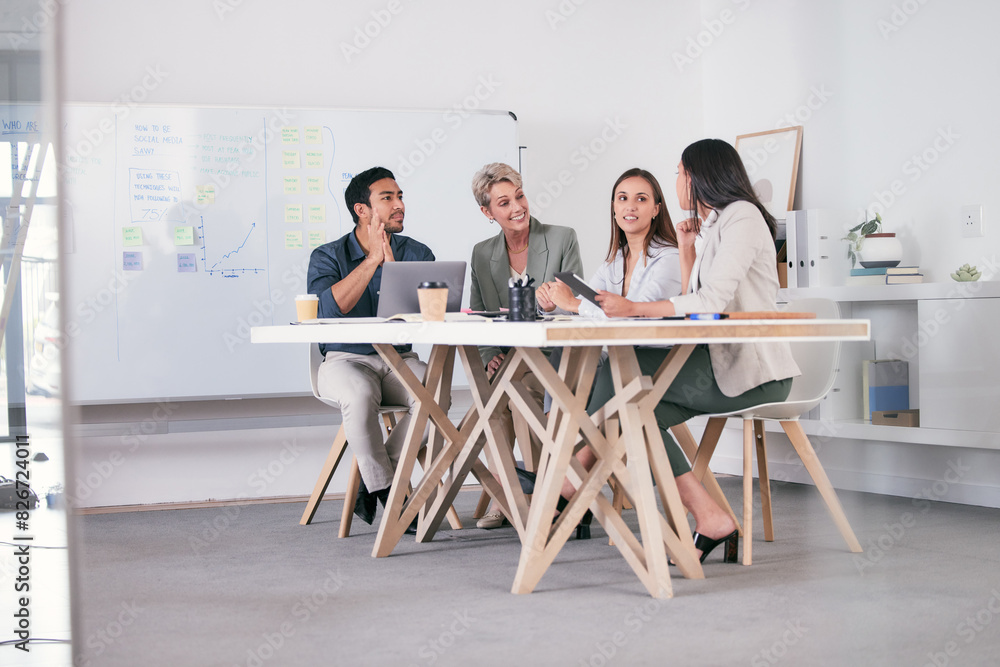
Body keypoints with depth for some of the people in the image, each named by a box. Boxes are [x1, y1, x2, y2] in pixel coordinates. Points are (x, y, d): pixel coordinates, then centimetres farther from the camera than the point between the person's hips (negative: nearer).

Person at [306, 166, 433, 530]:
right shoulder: (328, 256, 0)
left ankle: (372, 479, -13)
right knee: (360, 394, -37)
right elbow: (330, 306, -20)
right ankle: (387, 491, -21)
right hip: (345, 360, -2)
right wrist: (372, 258, -18)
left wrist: (391, 262, -17)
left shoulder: (416, 253, 6)